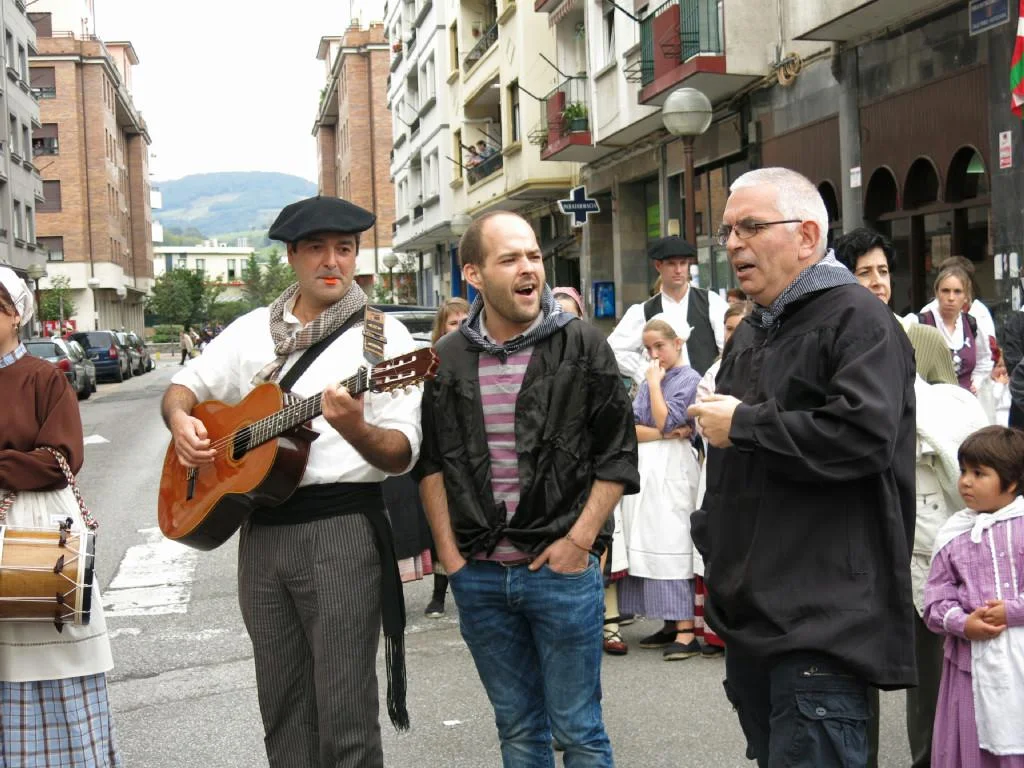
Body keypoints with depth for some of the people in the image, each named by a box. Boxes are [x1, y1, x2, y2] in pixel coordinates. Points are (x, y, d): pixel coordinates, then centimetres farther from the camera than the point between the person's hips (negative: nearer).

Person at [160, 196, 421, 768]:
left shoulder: (383, 334, -3)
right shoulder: (253, 330, 12)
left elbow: (402, 455, -9)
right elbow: (184, 387, 21)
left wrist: (355, 430, -30)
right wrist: (182, 420, -2)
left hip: (341, 525, -5)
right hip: (261, 527, 5)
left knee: (345, 720, -3)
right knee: (283, 713, 14)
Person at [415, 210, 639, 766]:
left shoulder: (582, 346, -4)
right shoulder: (446, 359, 4)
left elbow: (618, 454, -3)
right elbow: (430, 461, 9)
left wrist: (580, 542, -10)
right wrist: (449, 553, 3)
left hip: (562, 569, -3)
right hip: (477, 575, 3)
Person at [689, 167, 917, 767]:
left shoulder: (858, 319, -9)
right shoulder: (751, 333, 19)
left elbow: (864, 435, -26)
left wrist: (743, 423, -16)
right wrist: (714, 543, 21)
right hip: (752, 613, 9)